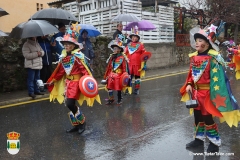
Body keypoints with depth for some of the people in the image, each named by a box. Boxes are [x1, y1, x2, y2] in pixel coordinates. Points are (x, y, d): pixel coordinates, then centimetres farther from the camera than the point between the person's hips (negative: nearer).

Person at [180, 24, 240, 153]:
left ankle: (215, 142, 21)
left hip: (207, 92, -7)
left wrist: (215, 94, -19)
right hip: (196, 91, 7)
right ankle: (199, 138, 33)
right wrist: (189, 85, 0)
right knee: (198, 115, 16)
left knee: (207, 117, 2)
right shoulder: (194, 56, 5)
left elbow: (217, 77, -17)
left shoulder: (213, 57, -16)